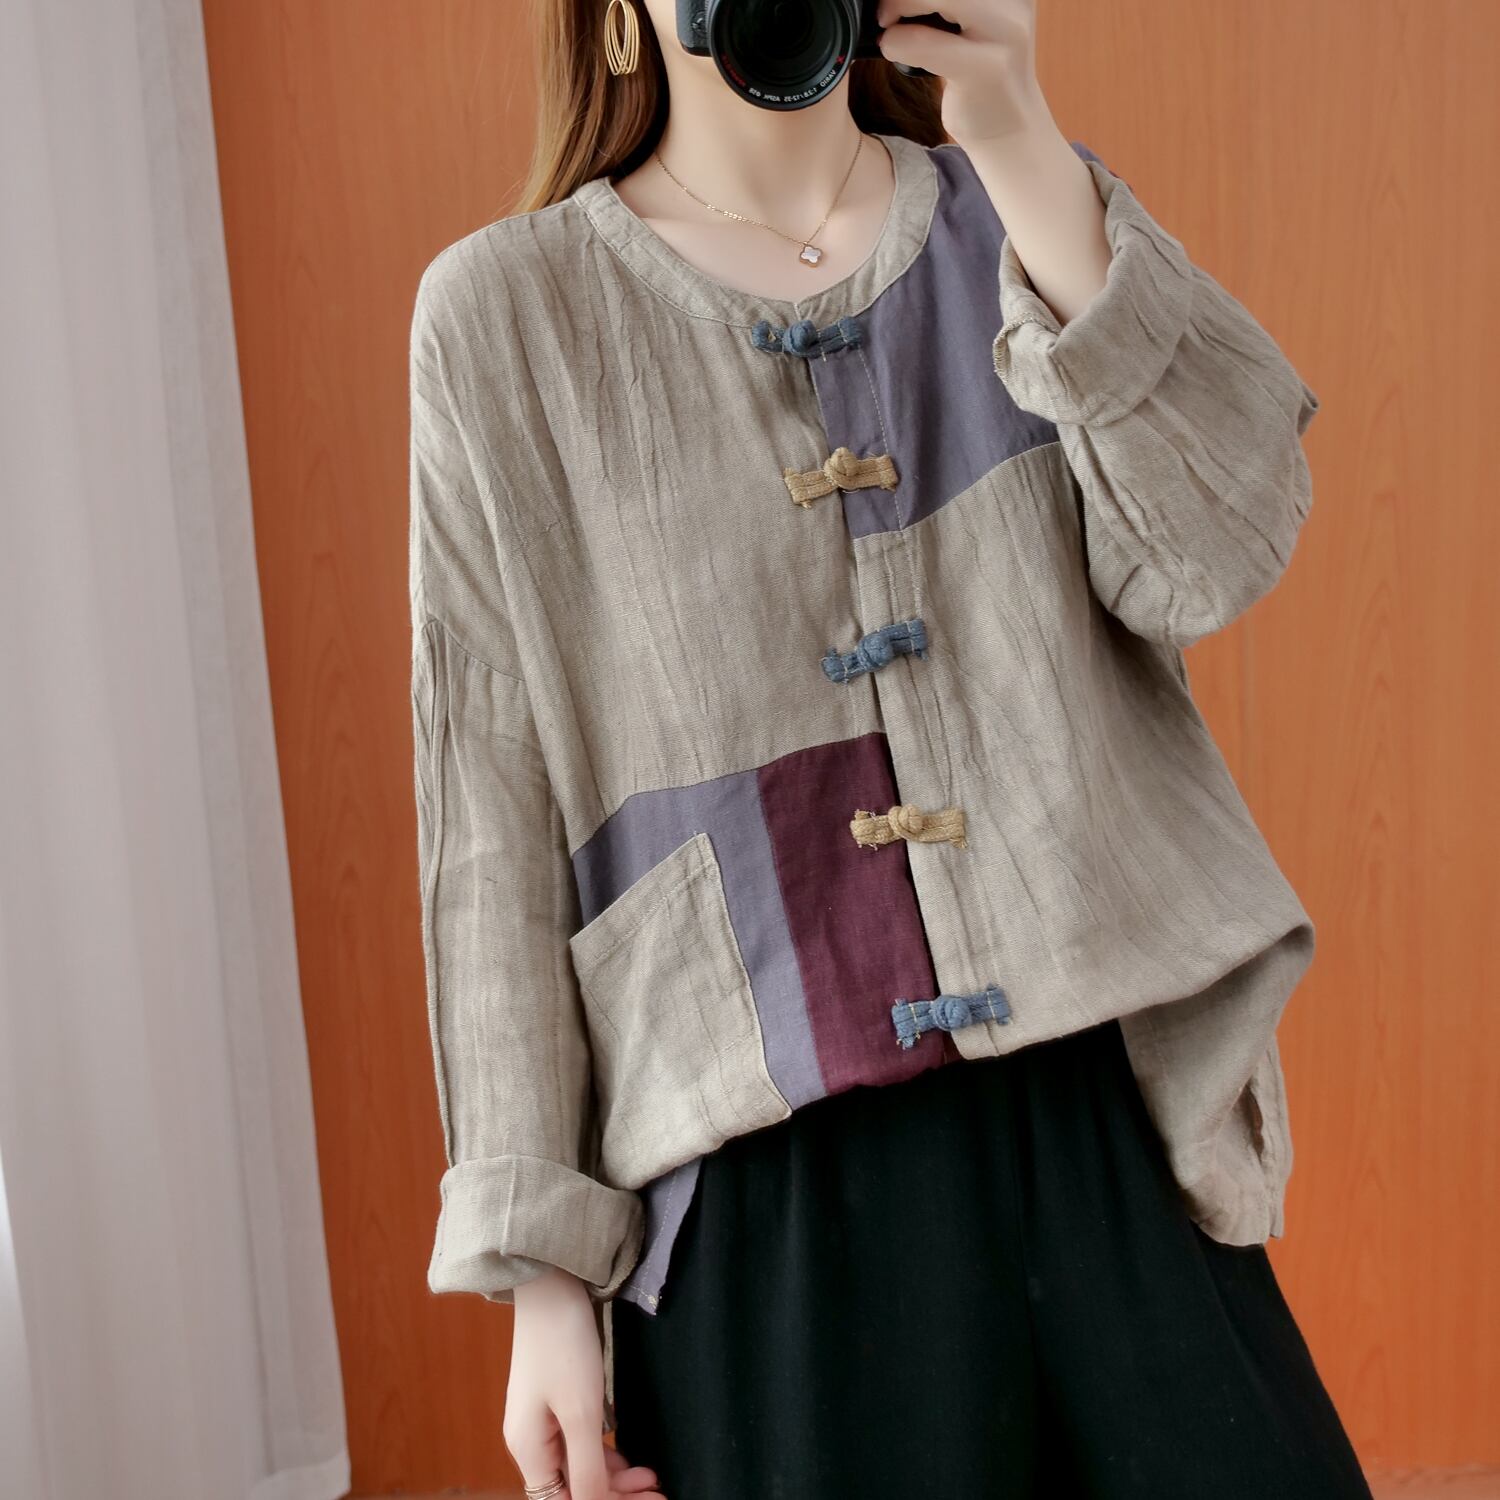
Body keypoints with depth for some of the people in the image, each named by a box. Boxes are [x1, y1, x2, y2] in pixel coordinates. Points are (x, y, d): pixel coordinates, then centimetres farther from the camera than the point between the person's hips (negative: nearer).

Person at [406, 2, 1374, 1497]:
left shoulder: (1023, 213, 10)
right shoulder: (506, 309, 2)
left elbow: (1215, 560, -8)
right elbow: (495, 813, -1)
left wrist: (1019, 146, -13)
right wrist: (539, 1262, -3)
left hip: (1112, 1124, 2)